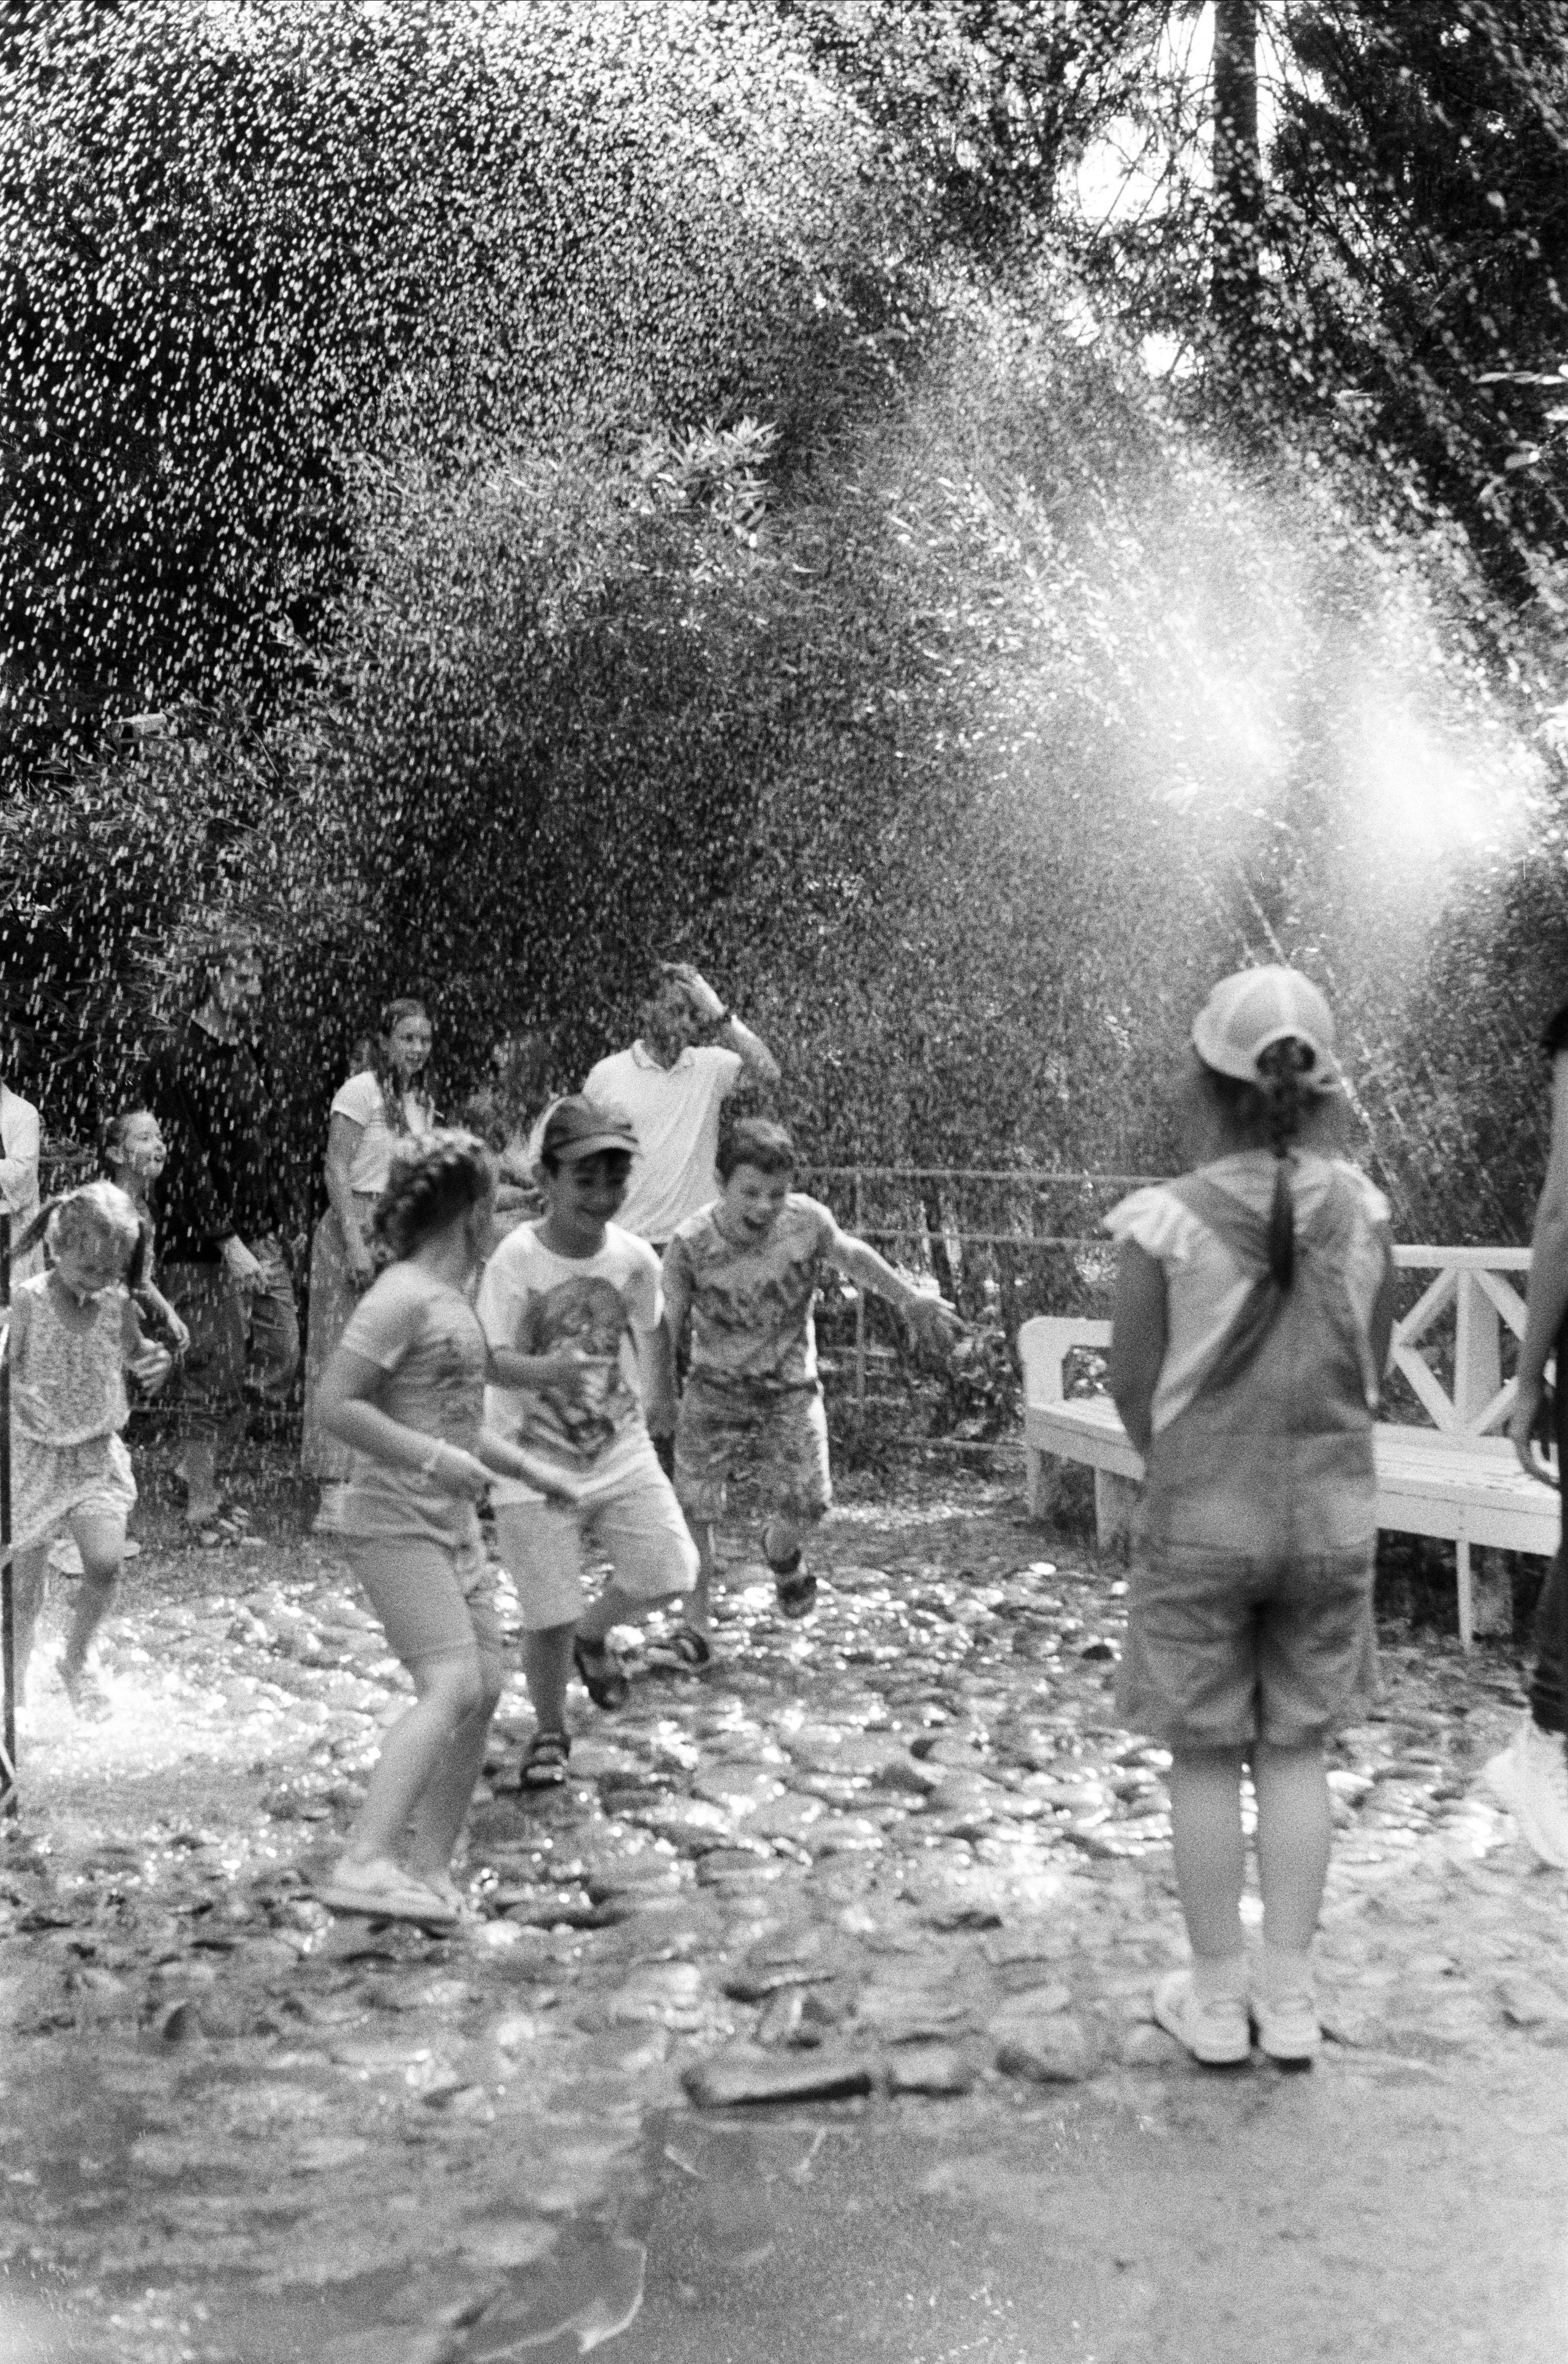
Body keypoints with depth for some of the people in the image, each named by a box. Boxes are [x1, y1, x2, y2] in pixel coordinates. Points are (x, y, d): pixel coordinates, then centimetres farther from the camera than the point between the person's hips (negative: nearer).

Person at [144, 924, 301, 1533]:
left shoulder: (248, 1053, 13)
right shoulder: (178, 1063, -12)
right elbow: (186, 1167, -17)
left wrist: (278, 1225, 13)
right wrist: (229, 1244, -21)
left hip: (261, 1238, 8)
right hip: (206, 1247, -8)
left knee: (282, 1359, 7)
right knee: (215, 1377, -2)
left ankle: (198, 1462, 25)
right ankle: (202, 1508, 9)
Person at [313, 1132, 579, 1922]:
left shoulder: (451, 1296, 16)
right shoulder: (399, 1297, -14)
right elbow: (333, 1405, -21)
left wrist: (526, 1467, 26)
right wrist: (434, 1459, -23)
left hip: (451, 1525, 9)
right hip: (396, 1525, -9)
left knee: (484, 1687, 7)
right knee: (450, 1689, -20)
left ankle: (428, 1867, 14)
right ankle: (364, 1865, -26)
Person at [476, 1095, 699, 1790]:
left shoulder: (634, 1257, -6)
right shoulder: (516, 1259, -18)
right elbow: (492, 1359, -22)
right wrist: (546, 1369, -42)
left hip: (622, 1451, 4)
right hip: (534, 1464, -4)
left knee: (669, 1570, -7)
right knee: (550, 1616, -3)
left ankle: (593, 1635, 27)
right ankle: (550, 1732, 26)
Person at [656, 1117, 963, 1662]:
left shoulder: (807, 1220, -18)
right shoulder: (691, 1243, -22)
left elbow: (852, 1254, 5)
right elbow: (668, 1324, -7)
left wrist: (912, 1301, 13)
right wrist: (658, 1396, 0)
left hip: (791, 1390, 1)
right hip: (715, 1391, -1)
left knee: (806, 1505, -6)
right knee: (695, 1510, -3)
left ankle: (779, 1550, 30)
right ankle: (696, 1622, 16)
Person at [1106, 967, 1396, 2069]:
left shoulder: (1169, 1220, -15)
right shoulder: (1361, 1209, -6)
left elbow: (1134, 1386, -6)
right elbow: (1374, 1369, 4)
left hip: (1202, 1519, -3)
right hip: (1333, 1513, 3)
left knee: (1206, 1754, 10)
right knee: (1298, 1747, 14)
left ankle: (1218, 1996, 19)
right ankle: (1290, 1993, 20)